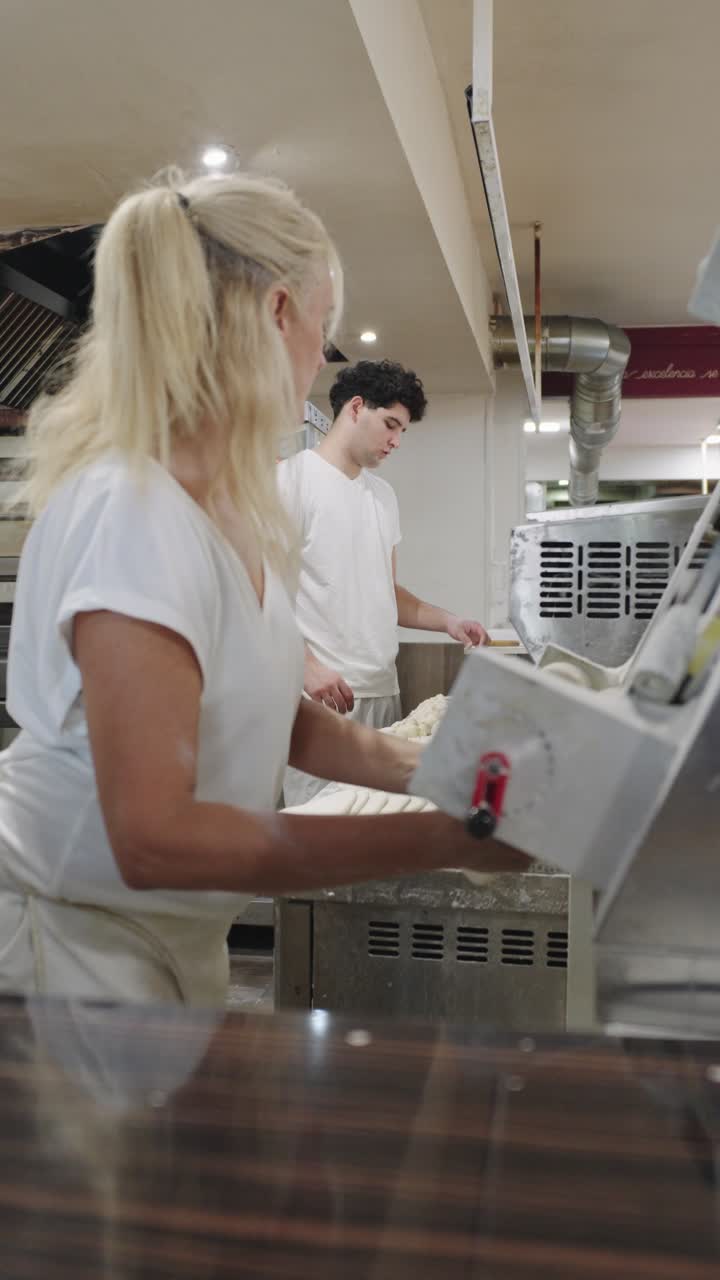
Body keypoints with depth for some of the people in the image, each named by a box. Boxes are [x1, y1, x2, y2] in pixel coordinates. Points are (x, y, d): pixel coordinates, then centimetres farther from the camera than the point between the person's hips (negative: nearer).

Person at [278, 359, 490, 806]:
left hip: (383, 690, 7)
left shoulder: (383, 493, 19)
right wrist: (308, 667, -20)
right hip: (321, 694, -7)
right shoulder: (292, 477, -4)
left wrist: (447, 621, 9)